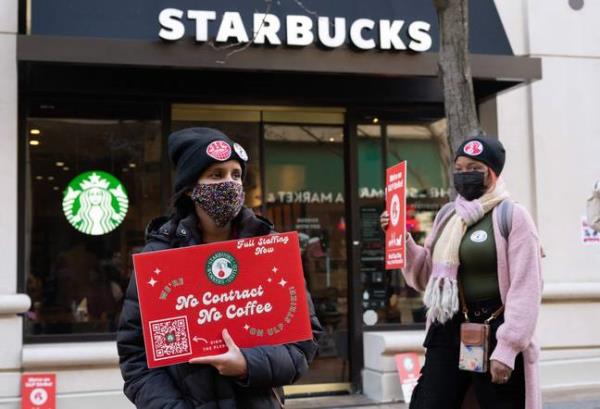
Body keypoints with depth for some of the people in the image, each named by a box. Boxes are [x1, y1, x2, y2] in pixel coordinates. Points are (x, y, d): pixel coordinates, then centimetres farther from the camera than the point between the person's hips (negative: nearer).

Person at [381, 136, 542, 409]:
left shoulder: (512, 216, -7)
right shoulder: (447, 215, 12)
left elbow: (525, 289, -12)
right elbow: (426, 277, 17)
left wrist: (508, 349, -17)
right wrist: (402, 239, 3)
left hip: (494, 334, -5)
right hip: (447, 332, 6)